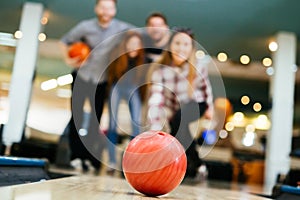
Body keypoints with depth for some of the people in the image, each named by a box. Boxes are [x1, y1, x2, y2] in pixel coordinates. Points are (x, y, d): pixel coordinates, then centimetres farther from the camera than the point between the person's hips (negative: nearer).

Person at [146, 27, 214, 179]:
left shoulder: (198, 66, -22)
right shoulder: (159, 69, -27)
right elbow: (155, 101, -37)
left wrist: (209, 107, 12)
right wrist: (155, 129, -47)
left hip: (196, 105, -2)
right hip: (175, 112, 2)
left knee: (180, 117, -32)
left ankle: (194, 164, -21)